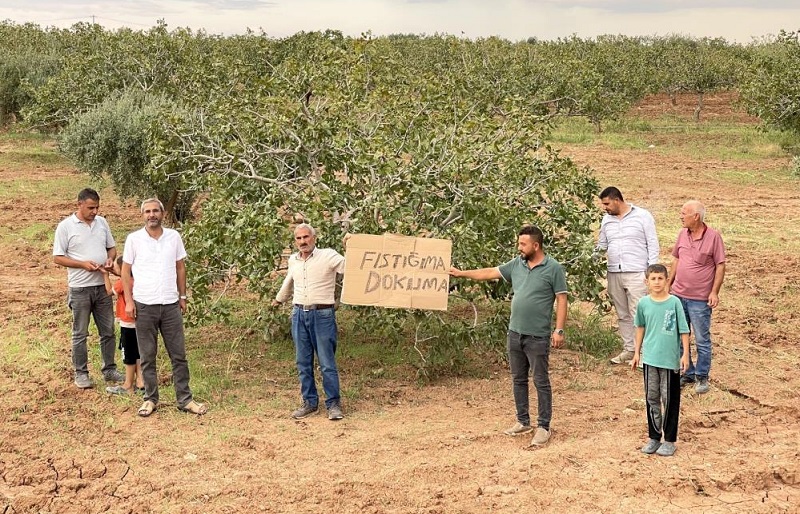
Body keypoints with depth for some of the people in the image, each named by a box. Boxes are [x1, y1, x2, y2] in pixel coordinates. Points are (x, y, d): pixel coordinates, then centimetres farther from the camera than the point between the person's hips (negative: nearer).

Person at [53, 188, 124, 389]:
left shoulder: (102, 222, 7)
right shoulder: (65, 226, -8)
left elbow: (112, 247, 16)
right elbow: (57, 257, -7)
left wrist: (110, 259, -7)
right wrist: (83, 264, -19)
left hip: (103, 286, 5)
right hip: (80, 289, -4)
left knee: (108, 331, 11)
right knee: (80, 334, 5)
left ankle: (109, 369, 22)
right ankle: (81, 373, 14)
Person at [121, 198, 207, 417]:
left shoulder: (174, 237, 2)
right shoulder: (134, 239, -3)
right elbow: (126, 271, 1)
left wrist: (182, 296, 9)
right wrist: (129, 300, -5)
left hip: (170, 304, 2)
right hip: (144, 306, -1)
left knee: (179, 355, 5)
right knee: (147, 356, 8)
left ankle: (184, 399, 13)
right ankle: (150, 399, 19)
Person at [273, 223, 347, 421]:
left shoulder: (328, 256, -6)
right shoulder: (293, 260, 11)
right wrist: (279, 299, 45)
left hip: (322, 315, -5)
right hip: (299, 314, 5)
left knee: (327, 363, -2)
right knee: (303, 363, 9)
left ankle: (333, 404, 7)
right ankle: (310, 402, 19)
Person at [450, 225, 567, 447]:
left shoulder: (553, 268, -9)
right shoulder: (516, 264, 7)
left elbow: (561, 300, -9)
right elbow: (489, 273, 14)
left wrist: (559, 330, -14)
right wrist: (461, 273, 14)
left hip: (538, 336, -6)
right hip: (515, 332, 6)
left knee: (541, 382, 1)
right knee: (518, 380, 14)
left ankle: (544, 427, 7)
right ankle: (523, 421, 25)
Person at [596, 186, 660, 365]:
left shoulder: (642, 216, -4)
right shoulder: (607, 219, 11)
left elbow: (653, 245, -3)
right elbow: (602, 245, 18)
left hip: (637, 274, -6)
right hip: (614, 274, 6)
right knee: (622, 315, 11)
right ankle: (628, 349, 20)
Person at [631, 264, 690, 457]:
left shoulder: (674, 303, -9)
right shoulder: (643, 303, -1)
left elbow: (684, 330, -4)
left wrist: (685, 354, -7)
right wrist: (637, 352, 14)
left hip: (670, 359, -3)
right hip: (649, 358, 3)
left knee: (670, 400, 5)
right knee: (651, 398, 11)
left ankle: (669, 440, 15)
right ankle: (654, 437, 23)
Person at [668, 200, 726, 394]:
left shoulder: (713, 236, -11)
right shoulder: (682, 234, 5)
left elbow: (720, 266, -8)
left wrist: (715, 292, -12)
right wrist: (668, 284, 14)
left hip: (700, 299, -6)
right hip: (678, 295, 6)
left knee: (702, 340, 4)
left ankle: (702, 377, 17)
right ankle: (687, 373, 26)